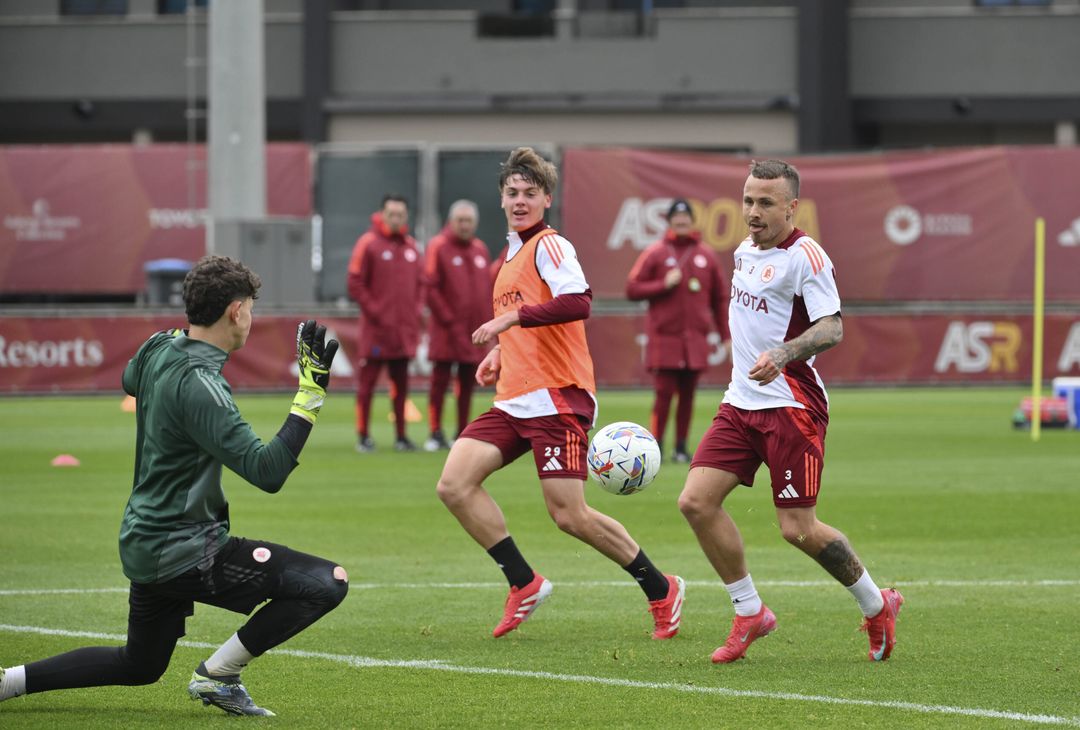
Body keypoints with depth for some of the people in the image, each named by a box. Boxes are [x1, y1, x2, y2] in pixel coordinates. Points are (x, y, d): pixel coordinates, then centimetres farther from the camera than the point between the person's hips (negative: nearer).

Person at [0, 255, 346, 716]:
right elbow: (267, 472, -29)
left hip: (145, 542, 10)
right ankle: (217, 675, -3)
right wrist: (311, 393, -28)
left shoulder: (158, 350, 2)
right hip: (183, 552, -10)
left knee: (138, 666, 28)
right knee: (326, 583, -15)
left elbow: (130, 382, 29)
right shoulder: (198, 385, -24)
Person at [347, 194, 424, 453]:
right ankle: (363, 436, 1)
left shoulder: (411, 246, 12)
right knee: (367, 381, -3)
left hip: (405, 329, 5)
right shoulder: (368, 244, -5)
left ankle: (401, 435, 15)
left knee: (401, 383, 9)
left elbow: (420, 283, 18)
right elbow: (355, 284, -7)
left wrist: (416, 310, 6)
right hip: (376, 329, -5)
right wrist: (373, 310, -11)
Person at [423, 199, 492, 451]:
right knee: (440, 380, -5)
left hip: (474, 332, 5)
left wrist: (486, 323, 5)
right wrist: (448, 320, -13)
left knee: (467, 383, 8)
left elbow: (487, 287, 16)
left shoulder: (480, 249, 13)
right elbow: (430, 287, -9)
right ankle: (436, 433, -2)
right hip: (446, 332, -5)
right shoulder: (438, 247, -4)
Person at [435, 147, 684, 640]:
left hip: (556, 398, -9)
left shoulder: (549, 246, -7)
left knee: (569, 515, -10)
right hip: (512, 401, 9)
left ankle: (661, 590, 8)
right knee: (454, 484, -8)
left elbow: (577, 303, -26)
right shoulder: (512, 254, 20)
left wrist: (512, 318, -25)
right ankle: (524, 584, 2)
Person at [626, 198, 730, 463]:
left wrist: (725, 336, 10)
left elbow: (720, 298, 14)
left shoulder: (706, 255, 9)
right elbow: (632, 289, 0)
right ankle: (655, 446, -1)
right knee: (664, 392, -8)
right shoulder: (655, 253, 1)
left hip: (696, 339, 3)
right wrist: (664, 285, -13)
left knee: (687, 395, 4)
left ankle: (681, 446, 11)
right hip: (664, 339, -3)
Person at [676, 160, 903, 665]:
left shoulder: (805, 256, -13)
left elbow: (831, 328, -20)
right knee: (696, 501, -6)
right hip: (741, 402, 8)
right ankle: (750, 613, 7)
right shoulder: (745, 252, 13)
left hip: (792, 406, -8)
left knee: (798, 529, -7)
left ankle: (877, 606, 16)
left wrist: (781, 354, -35)